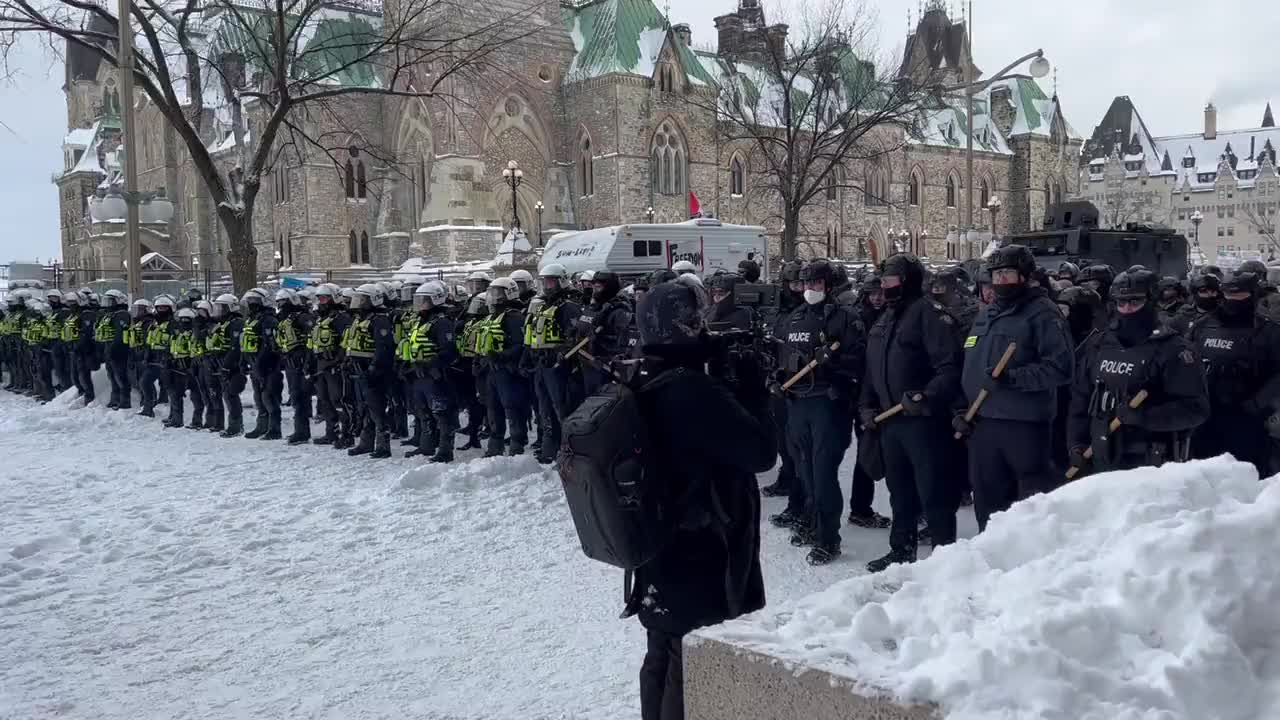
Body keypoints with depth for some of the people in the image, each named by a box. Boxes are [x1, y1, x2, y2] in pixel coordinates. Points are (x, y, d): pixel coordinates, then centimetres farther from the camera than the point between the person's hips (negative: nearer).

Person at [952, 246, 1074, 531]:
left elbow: (1061, 367, -15)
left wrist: (1014, 378, -22)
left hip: (1025, 424, -7)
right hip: (982, 424, 7)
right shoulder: (985, 315, 17)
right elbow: (969, 368, 22)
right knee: (988, 502, 15)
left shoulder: (1042, 313, -6)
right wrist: (961, 410, 11)